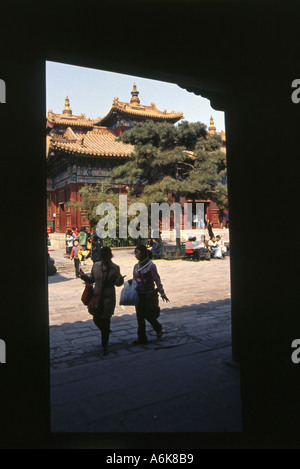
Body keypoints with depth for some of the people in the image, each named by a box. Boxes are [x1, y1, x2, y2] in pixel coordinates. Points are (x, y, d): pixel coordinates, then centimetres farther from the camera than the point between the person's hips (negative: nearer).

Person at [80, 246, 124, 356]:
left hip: (108, 297, -3)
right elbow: (91, 279, 9)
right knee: (96, 319, 9)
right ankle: (106, 331, 44)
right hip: (97, 296, 3)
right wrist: (84, 277, -10)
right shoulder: (96, 265, 1)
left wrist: (120, 280, -23)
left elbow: (117, 283, -1)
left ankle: (105, 346, 15)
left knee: (106, 321, 0)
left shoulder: (115, 268, -7)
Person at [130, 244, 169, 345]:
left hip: (149, 294, -6)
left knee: (148, 315, -1)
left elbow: (157, 280, -10)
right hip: (139, 294, 6)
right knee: (140, 316, 7)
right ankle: (142, 338, 18)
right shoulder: (136, 266, 8)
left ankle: (159, 329, 29)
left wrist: (162, 293, -11)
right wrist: (131, 281, -5)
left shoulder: (151, 265, -11)